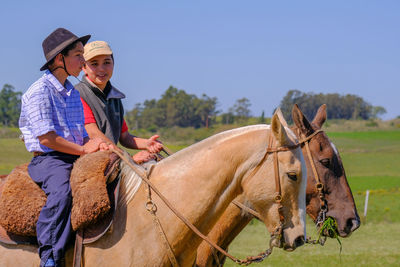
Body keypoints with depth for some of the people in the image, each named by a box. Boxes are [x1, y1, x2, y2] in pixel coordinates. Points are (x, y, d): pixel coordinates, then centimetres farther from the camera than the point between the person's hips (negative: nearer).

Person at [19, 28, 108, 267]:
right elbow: (46, 137, -14)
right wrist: (83, 149, -10)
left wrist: (96, 145, -1)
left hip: (77, 158, 8)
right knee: (62, 190, -36)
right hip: (48, 160, -8)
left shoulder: (74, 94, 19)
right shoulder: (39, 92, -7)